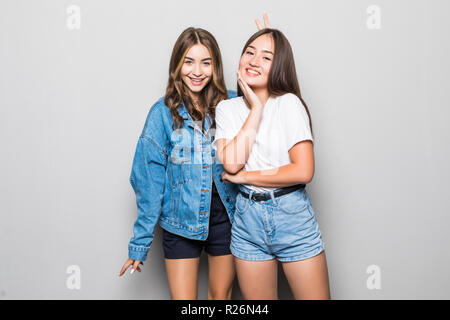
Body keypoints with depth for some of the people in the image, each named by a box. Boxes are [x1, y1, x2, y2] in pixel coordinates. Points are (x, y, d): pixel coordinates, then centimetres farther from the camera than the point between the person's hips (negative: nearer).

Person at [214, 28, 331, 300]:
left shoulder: (289, 103, -7)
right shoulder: (226, 108, 4)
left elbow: (304, 171, -16)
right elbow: (232, 163, -13)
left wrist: (244, 176, -10)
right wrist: (256, 109, -10)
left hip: (293, 216, -3)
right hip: (248, 218, 3)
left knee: (315, 296, 4)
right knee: (257, 304, 13)